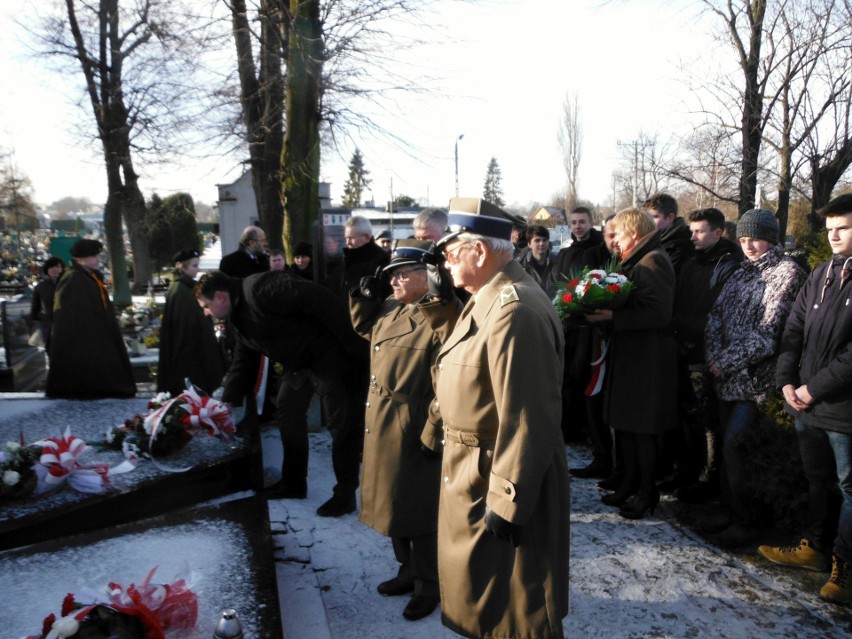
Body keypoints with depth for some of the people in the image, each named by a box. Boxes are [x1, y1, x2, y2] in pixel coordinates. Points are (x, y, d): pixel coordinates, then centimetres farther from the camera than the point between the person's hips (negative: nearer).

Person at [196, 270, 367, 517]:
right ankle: (293, 483, 29)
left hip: (329, 355, -10)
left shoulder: (260, 289, -23)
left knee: (340, 423, -2)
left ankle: (345, 494, 10)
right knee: (287, 413, 15)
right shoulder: (239, 318, 10)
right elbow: (243, 363, 20)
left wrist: (353, 346, -27)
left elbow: (322, 300, -29)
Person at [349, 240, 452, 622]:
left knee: (418, 507, 6)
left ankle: (430, 585, 27)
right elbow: (364, 328, 26)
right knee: (393, 501, 20)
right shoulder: (389, 309, 7)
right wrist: (363, 296, 8)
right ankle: (409, 570, 40)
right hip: (381, 423, 9)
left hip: (412, 428, -9)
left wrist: (433, 432, -24)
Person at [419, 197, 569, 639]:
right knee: (480, 595, 26)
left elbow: (527, 419, -27)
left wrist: (507, 502, -23)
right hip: (471, 470, 10)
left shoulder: (514, 310, -26)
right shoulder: (487, 299, 7)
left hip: (499, 480, -10)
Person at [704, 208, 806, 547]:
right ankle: (731, 513, 23)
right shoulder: (742, 272, 17)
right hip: (728, 377, 7)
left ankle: (745, 523, 7)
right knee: (729, 447, 10)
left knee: (734, 449, -8)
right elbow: (715, 315, 9)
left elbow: (768, 330, -14)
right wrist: (715, 357, -6)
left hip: (755, 378, -6)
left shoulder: (787, 272, -5)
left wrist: (728, 361, -14)